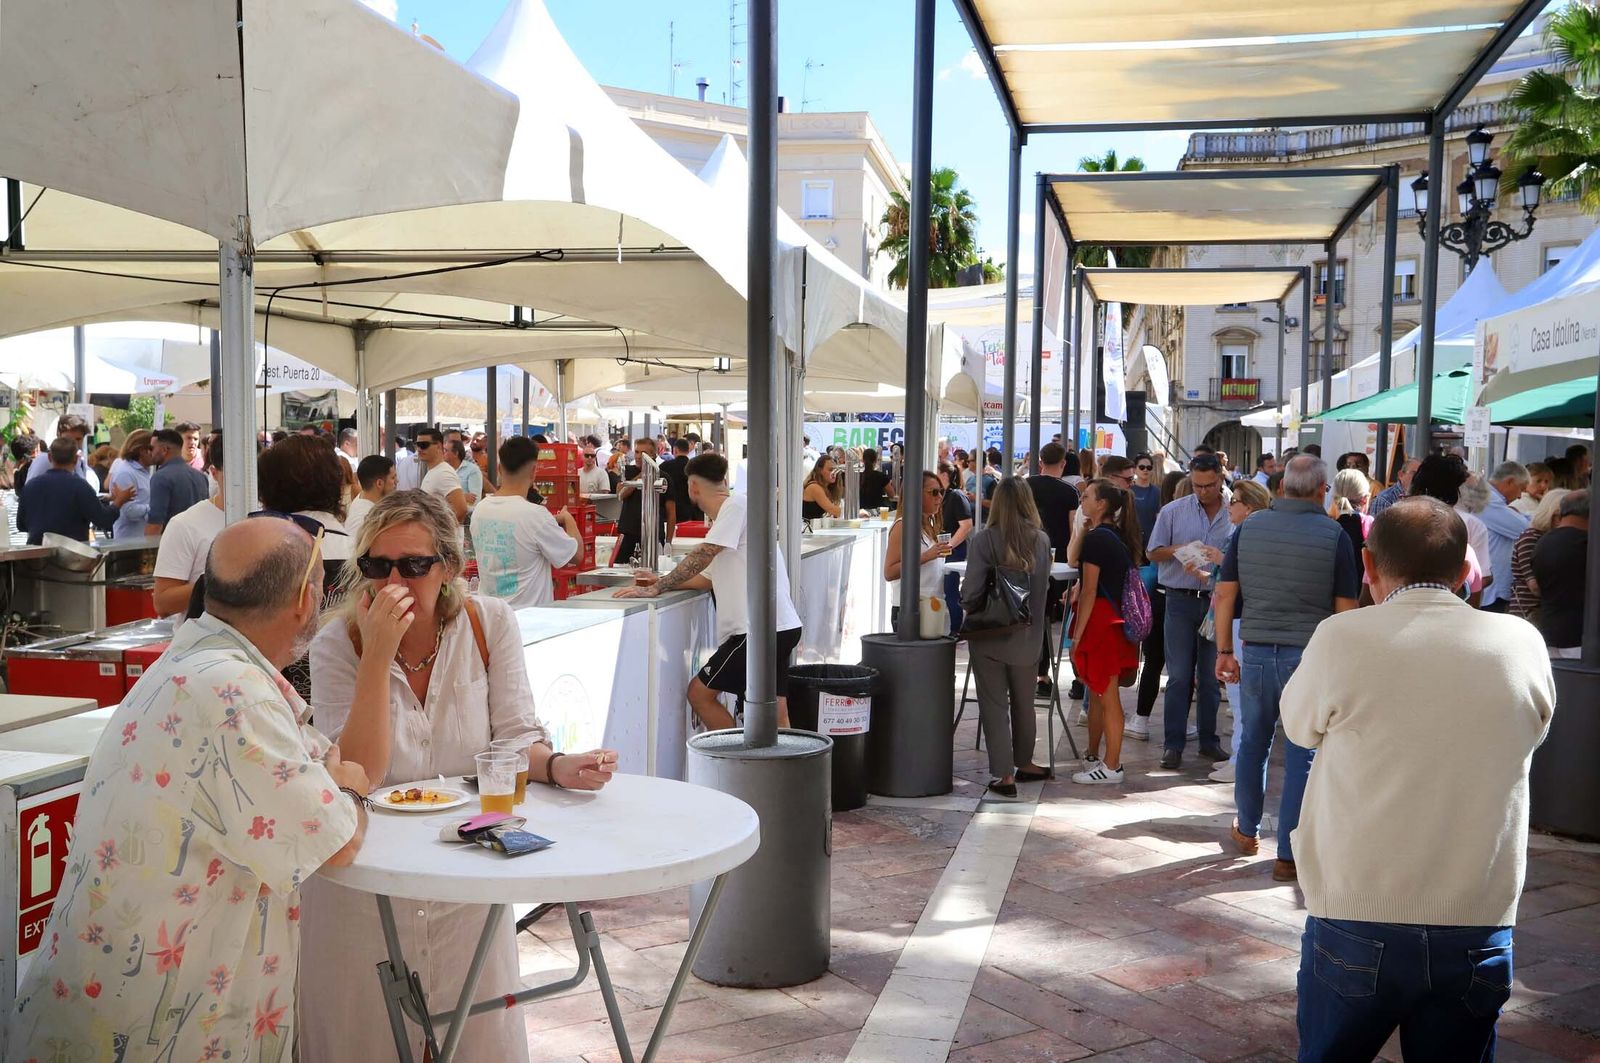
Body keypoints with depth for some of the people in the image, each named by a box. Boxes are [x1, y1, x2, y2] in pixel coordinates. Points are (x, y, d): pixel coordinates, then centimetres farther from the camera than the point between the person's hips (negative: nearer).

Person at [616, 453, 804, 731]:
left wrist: (656, 588, -12)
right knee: (777, 717, 11)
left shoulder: (738, 506, -9)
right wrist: (660, 582, 24)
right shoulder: (726, 518, 21)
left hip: (761, 627, -10)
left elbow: (701, 557, -17)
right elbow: (706, 580, 21)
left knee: (700, 692, -1)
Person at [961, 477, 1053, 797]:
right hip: (1027, 636, 4)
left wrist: (967, 604, 5)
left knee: (994, 704, 6)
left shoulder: (983, 540, -16)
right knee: (1024, 702, 20)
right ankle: (1023, 763, 36)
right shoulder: (1042, 541, -5)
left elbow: (971, 592, -17)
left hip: (989, 635, -3)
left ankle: (1005, 774, 5)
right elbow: (1044, 587, 5)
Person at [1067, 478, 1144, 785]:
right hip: (1118, 619, 10)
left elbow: (1089, 592, -17)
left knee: (1107, 696, -3)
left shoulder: (1096, 538, -15)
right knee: (1097, 692, 18)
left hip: (1100, 621, -10)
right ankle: (1092, 757, 29)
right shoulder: (1121, 537, 12)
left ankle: (1112, 767, 3)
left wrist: (1077, 636, -15)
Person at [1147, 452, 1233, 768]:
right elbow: (1154, 553, 6)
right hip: (1181, 600, 0)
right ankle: (1173, 743, 5)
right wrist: (1181, 550, -11)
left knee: (1212, 676, 9)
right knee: (1179, 675, 1)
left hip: (1218, 600, 0)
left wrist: (1222, 558, -18)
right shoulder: (1172, 511, 4)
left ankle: (1208, 739, 20)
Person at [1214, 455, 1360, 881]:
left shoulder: (1249, 527, 1)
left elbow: (1224, 594, 2)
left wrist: (1224, 650, 10)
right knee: (1302, 754, 4)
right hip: (1310, 653, -3)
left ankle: (1248, 830, 34)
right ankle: (1288, 854, 8)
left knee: (1252, 742, 19)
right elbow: (1345, 607, -6)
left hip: (1257, 651, 3)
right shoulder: (1334, 534, -7)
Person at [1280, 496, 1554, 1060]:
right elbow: (1531, 733, 13)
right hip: (1480, 936, 2)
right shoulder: (1521, 643, -3)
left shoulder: (1342, 638, -11)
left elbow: (1299, 727, 6)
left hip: (1357, 926, -2)